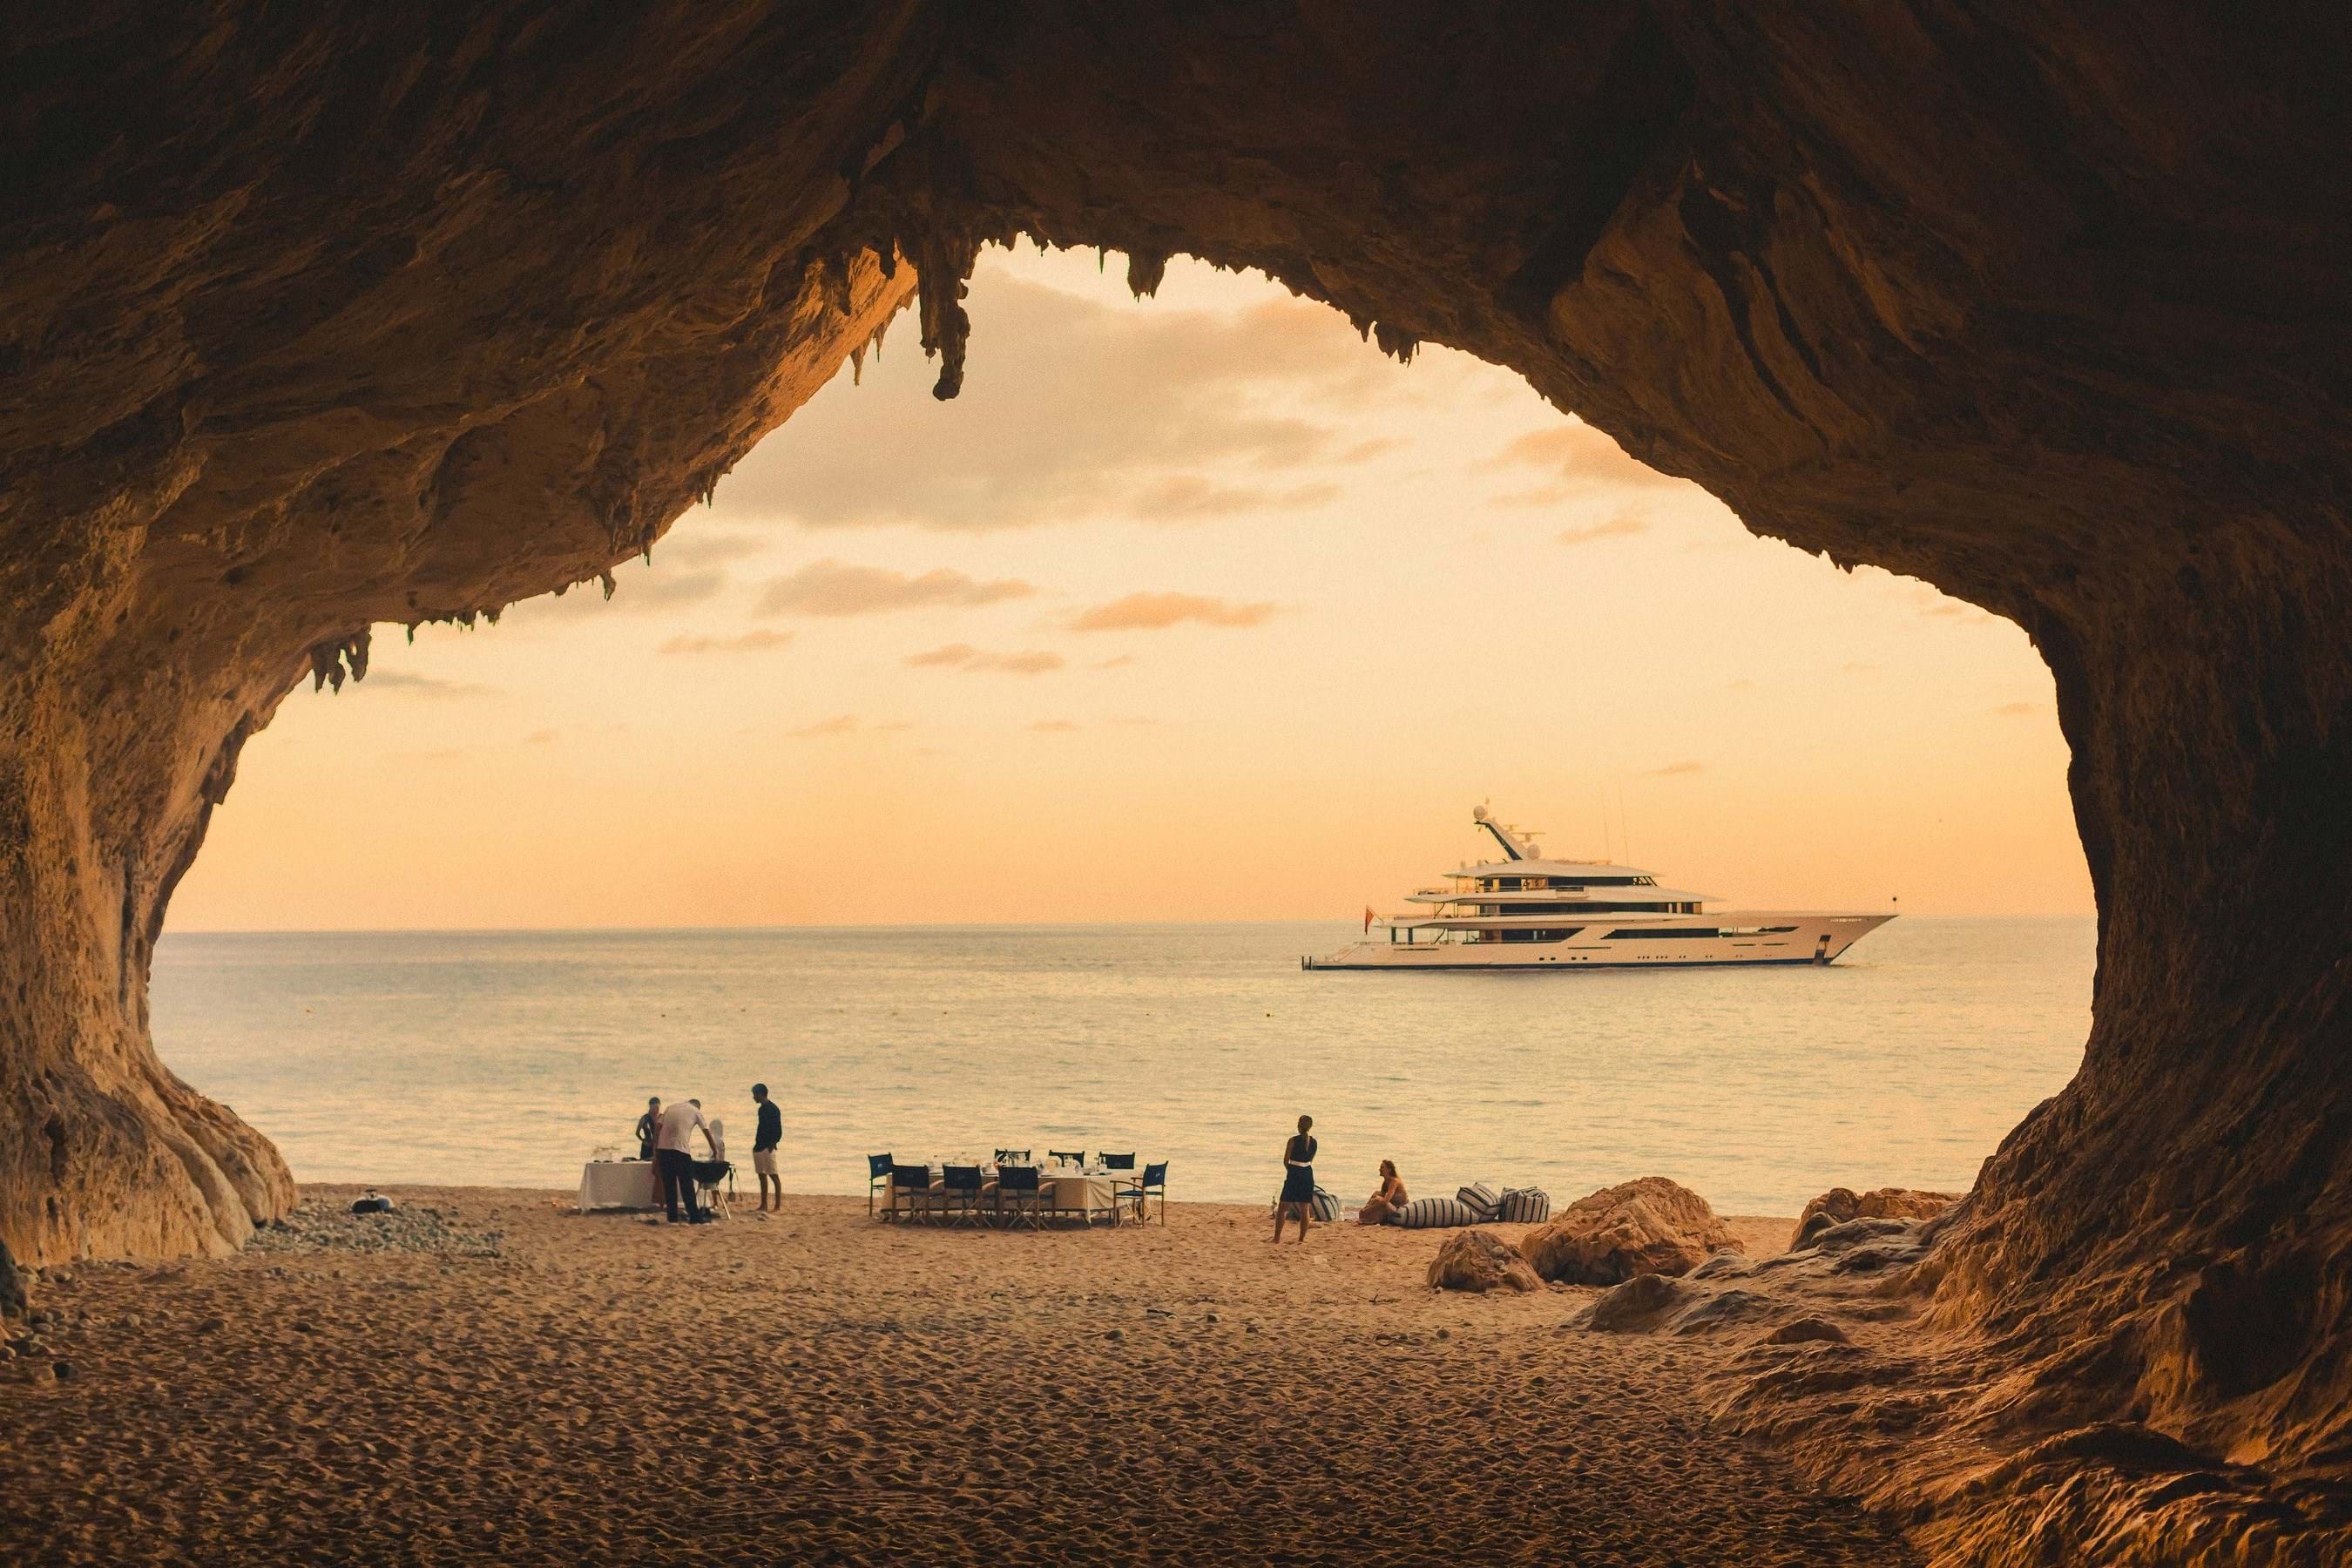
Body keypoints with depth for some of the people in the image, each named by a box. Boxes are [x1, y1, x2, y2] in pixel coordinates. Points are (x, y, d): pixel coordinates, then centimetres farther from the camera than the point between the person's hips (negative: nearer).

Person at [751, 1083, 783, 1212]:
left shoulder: (772, 1109, -13)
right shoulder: (762, 1109, 14)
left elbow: (778, 1131, -17)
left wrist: (771, 1145, -21)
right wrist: (757, 1145, 17)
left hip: (767, 1148, -10)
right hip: (759, 1147, 10)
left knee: (773, 1175, -7)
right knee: (762, 1176, 12)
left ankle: (779, 1206, -7)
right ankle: (763, 1205, 18)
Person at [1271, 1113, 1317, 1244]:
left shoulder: (1293, 1141, -12)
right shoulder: (1313, 1142, 2)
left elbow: (1286, 1161, -6)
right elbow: (1310, 1161, 10)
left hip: (1294, 1175, -4)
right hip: (1308, 1175, 4)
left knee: (1282, 1207, 4)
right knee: (1305, 1209, 11)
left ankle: (1277, 1238, 2)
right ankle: (1302, 1239, 11)